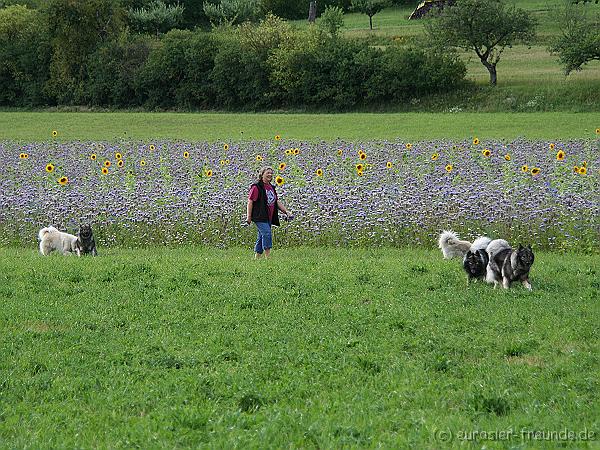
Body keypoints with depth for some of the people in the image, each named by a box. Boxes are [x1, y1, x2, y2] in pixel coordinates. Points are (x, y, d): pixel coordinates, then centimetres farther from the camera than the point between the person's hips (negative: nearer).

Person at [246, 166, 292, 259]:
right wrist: (248, 217, -14)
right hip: (260, 217, -8)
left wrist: (286, 211, 7)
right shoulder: (256, 187, -7)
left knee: (261, 238, 11)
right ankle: (268, 257, -22)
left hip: (269, 218, 8)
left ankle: (257, 258, 17)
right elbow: (250, 202, -10)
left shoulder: (271, 188, 18)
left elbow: (277, 202, 20)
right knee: (267, 234, -22)